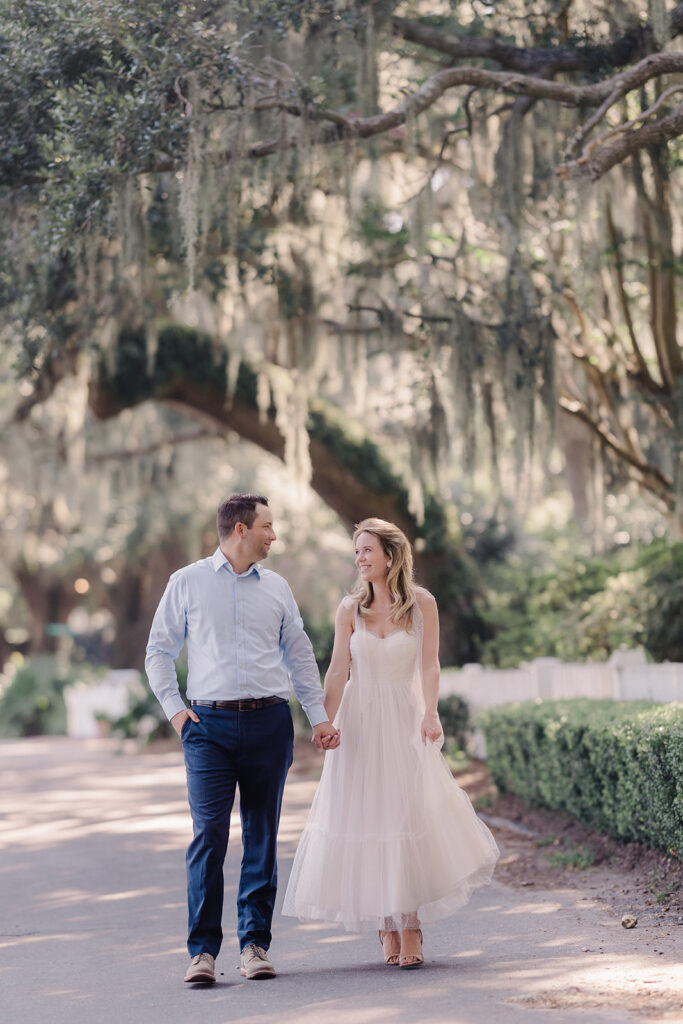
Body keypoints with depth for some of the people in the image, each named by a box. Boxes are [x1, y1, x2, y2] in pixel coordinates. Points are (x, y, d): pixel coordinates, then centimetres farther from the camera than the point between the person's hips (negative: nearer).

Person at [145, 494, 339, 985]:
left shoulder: (276, 587, 13)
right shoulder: (187, 582, 6)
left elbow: (300, 655, 18)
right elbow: (160, 650, 9)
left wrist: (319, 715, 10)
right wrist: (174, 709, -3)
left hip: (269, 722, 3)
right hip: (209, 723, -3)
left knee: (263, 835, 4)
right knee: (208, 833, -10)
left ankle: (255, 944, 12)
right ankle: (203, 949, -5)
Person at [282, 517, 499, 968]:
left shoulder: (422, 604, -1)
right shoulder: (351, 609, 3)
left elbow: (430, 666, -4)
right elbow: (338, 670, 0)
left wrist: (430, 714, -19)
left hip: (404, 722, -2)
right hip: (359, 721, 2)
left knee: (408, 816, -6)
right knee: (366, 818, 0)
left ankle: (411, 928, 2)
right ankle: (387, 929, 10)